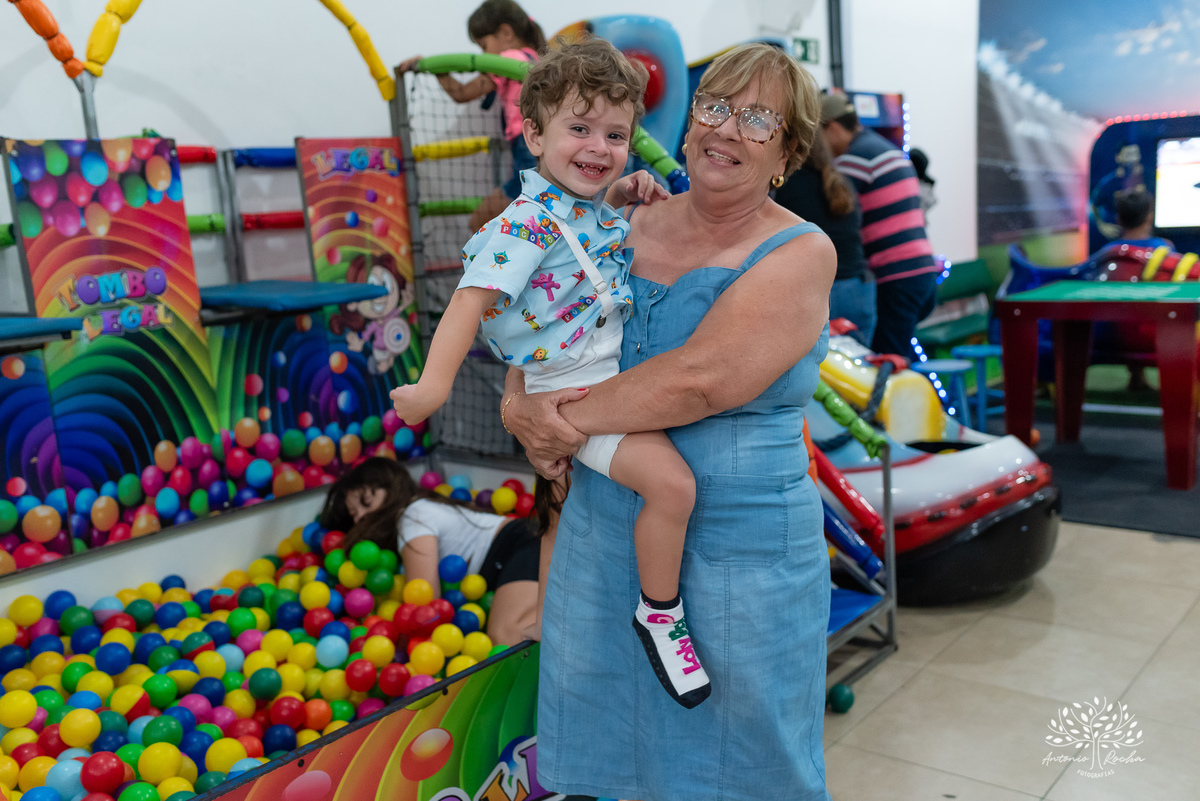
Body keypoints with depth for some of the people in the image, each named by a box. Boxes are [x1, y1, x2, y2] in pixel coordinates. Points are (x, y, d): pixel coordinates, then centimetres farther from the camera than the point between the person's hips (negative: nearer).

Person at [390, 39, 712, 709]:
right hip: (575, 388, -9)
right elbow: (475, 295, -28)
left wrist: (631, 190, 13)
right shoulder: (529, 222, -19)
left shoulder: (598, 209, 8)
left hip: (624, 364, 10)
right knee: (671, 482, -24)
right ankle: (660, 612, -2)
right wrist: (436, 382, -37)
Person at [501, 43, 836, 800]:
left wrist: (571, 416, -18)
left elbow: (702, 378, -24)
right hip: (603, 530, 5)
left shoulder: (800, 253, -11)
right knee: (613, 738, 21)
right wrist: (528, 412, -9)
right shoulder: (627, 229, 3)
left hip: (742, 546, -4)